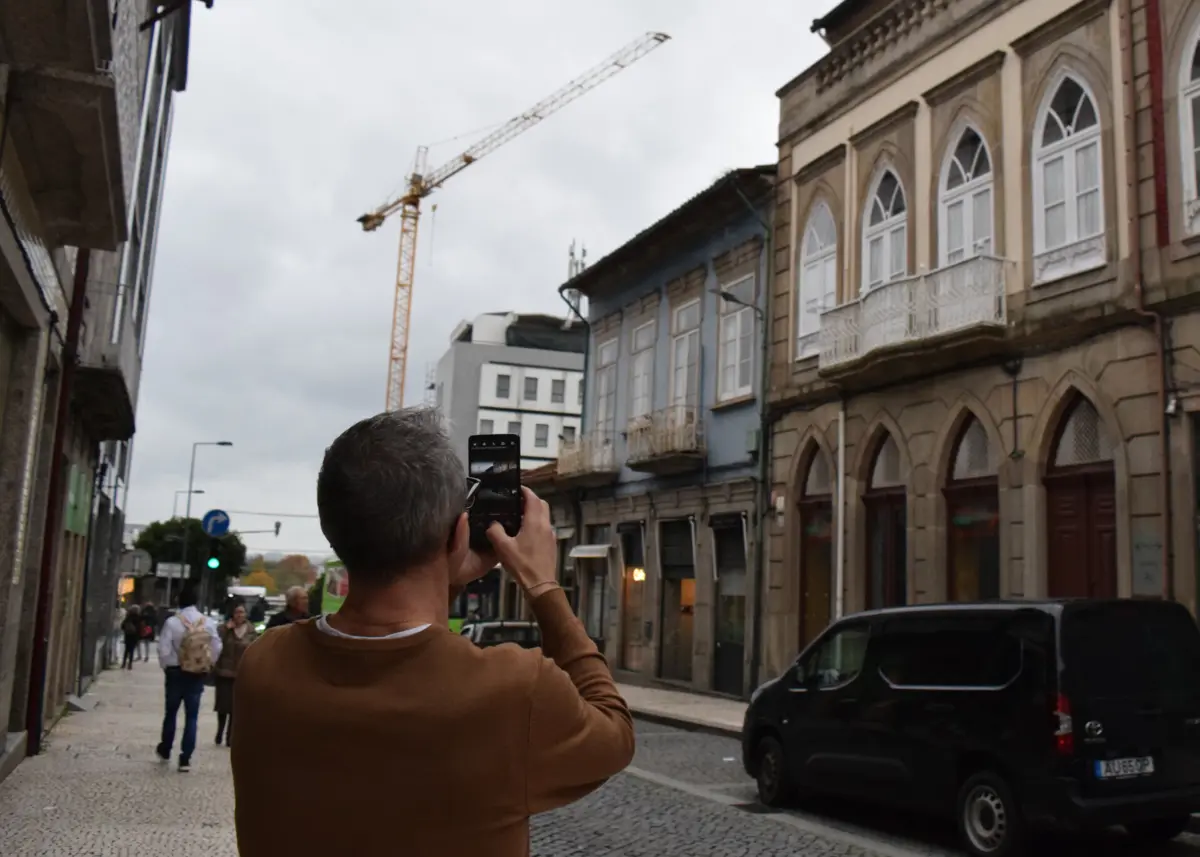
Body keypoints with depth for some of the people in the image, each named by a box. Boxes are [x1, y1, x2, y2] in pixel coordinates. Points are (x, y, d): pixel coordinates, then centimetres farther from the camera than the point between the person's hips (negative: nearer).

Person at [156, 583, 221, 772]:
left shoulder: (172, 622, -13)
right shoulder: (209, 623, -6)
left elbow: (164, 650, -14)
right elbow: (217, 649, -3)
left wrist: (166, 667, 4)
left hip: (176, 672, -1)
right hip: (198, 675, 1)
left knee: (171, 712, 18)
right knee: (191, 717, 5)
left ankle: (165, 750, 35)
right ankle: (185, 759, 3)